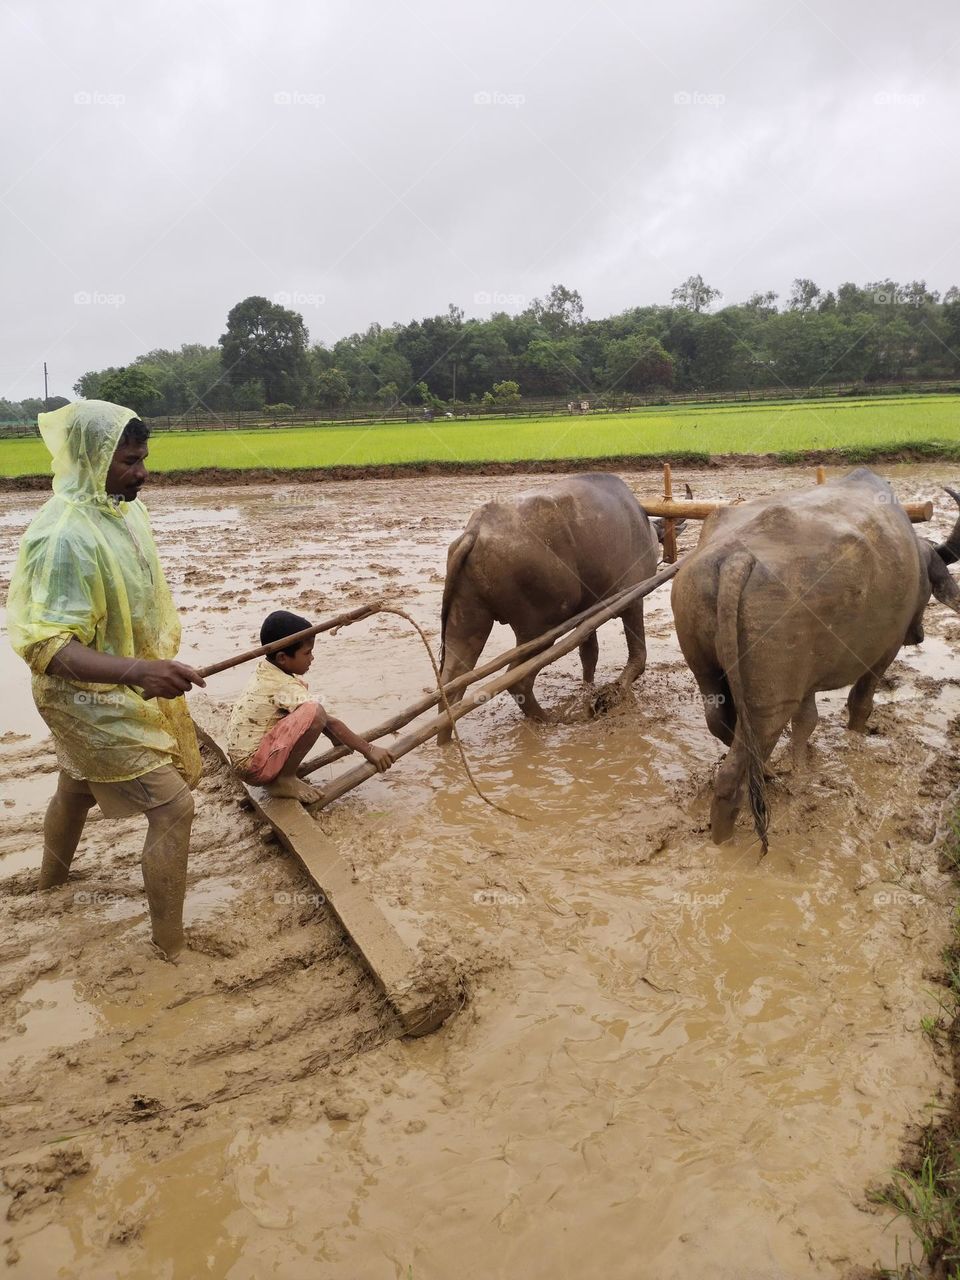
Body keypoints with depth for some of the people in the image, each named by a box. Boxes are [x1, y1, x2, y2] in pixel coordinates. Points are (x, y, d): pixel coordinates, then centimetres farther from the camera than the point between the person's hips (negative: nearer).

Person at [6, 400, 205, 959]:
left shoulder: (125, 508, -2)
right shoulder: (63, 537, -30)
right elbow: (46, 645, -31)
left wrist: (154, 666, 23)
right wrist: (135, 671, -46)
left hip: (122, 689, 9)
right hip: (96, 702, -9)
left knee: (77, 789, 30)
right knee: (173, 806, -7)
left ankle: (52, 877, 57)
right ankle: (172, 945, 9)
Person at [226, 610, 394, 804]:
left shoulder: (266, 670, 4)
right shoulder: (285, 687, -22)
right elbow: (330, 722, -19)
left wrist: (338, 740, 19)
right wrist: (369, 750, -13)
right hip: (254, 767, -9)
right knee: (314, 713, -27)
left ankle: (284, 768, 11)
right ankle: (284, 780, -10)